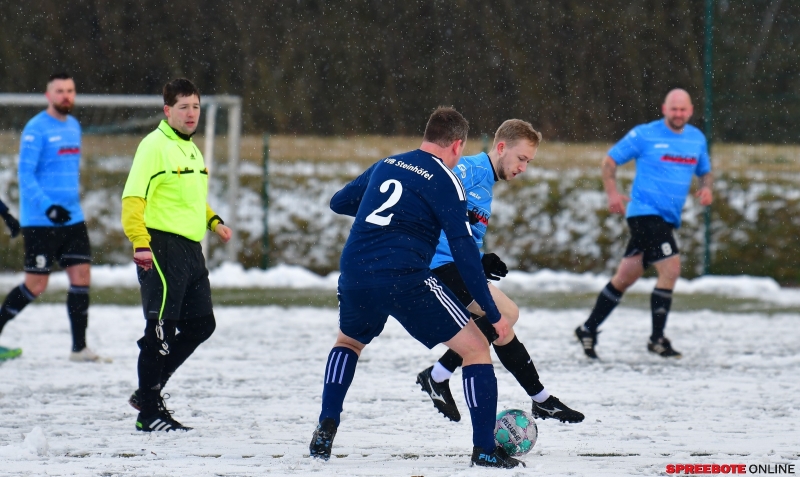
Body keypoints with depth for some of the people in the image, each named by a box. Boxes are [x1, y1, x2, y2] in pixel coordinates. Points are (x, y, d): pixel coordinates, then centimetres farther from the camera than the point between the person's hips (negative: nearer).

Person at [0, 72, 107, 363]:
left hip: (72, 219, 7)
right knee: (36, 285, -5)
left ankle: (79, 348, 3)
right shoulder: (36, 129, -11)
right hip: (40, 220, -7)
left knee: (82, 276, 0)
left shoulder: (74, 126, 13)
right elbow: (25, 175, -16)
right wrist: (48, 207, -26)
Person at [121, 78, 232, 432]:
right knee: (161, 328, -7)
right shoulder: (155, 146, -10)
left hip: (191, 250, 9)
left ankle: (149, 391, 21)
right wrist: (140, 242, -28)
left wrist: (213, 221, 15)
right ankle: (149, 412, 0)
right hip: (162, 248, -9)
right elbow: (133, 198, -18)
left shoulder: (191, 149, 19)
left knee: (201, 324, 10)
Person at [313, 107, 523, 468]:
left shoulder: (385, 165, 18)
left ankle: (325, 432, 20)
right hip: (404, 279, -6)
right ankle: (485, 449, -2)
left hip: (354, 276, 6)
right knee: (476, 347, 5)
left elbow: (338, 202, 33)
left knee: (348, 342, 36)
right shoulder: (445, 181, 0)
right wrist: (492, 315, -4)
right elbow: (463, 251, -7)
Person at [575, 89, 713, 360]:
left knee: (626, 277, 12)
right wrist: (612, 193, -13)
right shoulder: (644, 135, -6)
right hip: (645, 212, -6)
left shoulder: (697, 139, 11)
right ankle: (657, 339, -8)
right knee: (671, 268, -18)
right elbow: (610, 161, 1)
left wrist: (706, 188, 1)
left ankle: (589, 330, 24)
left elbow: (705, 172, 24)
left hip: (667, 220, 6)